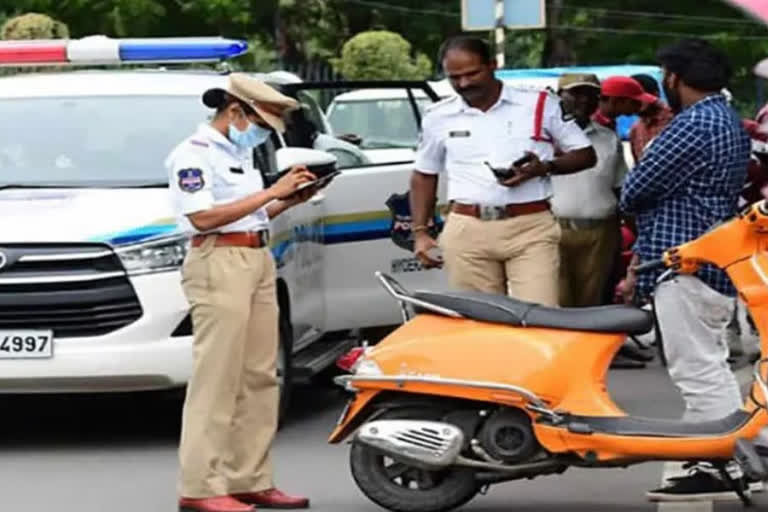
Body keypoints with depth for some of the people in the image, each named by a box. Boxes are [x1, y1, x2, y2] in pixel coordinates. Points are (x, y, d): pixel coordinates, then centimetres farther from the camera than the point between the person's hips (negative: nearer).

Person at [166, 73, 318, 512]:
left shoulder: (240, 153, 20)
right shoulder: (194, 153, -8)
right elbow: (204, 217, -18)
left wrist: (289, 201, 9)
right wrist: (271, 193, -16)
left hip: (258, 262, 9)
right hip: (220, 264, -9)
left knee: (259, 378, 8)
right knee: (217, 379, -10)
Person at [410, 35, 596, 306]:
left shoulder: (540, 104, 4)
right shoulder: (438, 117, 11)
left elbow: (586, 154, 8)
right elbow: (424, 176, 22)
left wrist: (545, 168, -10)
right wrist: (420, 231, 11)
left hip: (531, 228, -2)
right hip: (466, 232, 2)